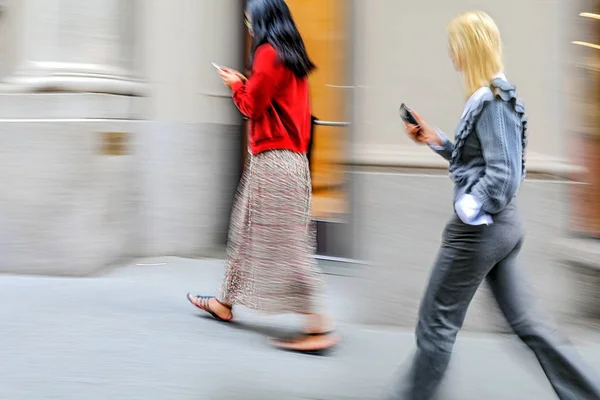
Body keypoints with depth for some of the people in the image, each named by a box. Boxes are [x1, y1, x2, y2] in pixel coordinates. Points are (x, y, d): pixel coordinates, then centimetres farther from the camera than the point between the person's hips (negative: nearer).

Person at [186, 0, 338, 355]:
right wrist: (246, 85, 15)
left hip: (273, 159, -10)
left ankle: (319, 327, -8)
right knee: (248, 229, 18)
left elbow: (252, 106, -11)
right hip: (291, 155, 10)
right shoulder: (293, 57, 15)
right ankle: (226, 302, 30)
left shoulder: (268, 53, -12)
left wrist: (236, 85, 6)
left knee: (285, 243, -8)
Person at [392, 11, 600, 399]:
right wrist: (437, 140, 12)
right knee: (525, 320, 13)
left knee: (437, 320, 5)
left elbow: (503, 176, -23)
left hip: (479, 227, -10)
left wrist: (465, 210, -15)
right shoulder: (496, 95, 10)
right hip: (502, 223, 10)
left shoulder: (492, 100, -19)